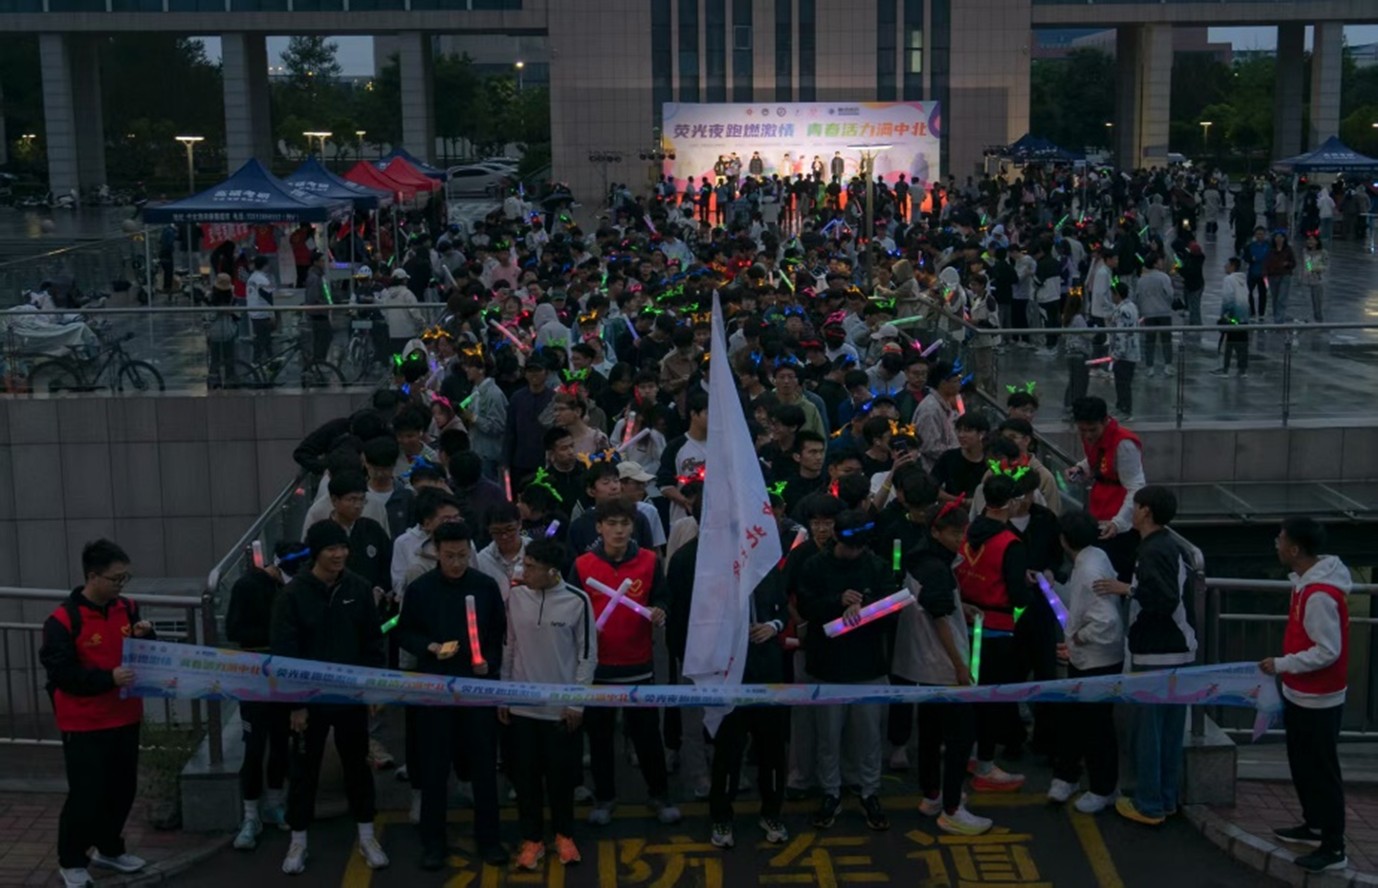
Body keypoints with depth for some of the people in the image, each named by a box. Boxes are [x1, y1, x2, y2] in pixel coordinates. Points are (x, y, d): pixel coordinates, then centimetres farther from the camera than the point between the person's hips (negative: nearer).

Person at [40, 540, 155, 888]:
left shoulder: (127, 609, 4)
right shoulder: (63, 620, -14)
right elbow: (61, 672, -18)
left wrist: (146, 637, -10)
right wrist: (108, 678, -28)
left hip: (125, 719, 6)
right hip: (84, 725, -6)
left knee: (122, 789, 14)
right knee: (86, 795, -2)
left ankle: (110, 849, 33)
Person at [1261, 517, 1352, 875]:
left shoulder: (1320, 595, -27)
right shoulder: (1309, 582, 5)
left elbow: (1328, 652, -27)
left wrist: (1281, 665, -20)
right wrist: (1286, 667, 19)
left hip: (1317, 700, -10)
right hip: (1301, 695, 10)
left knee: (1322, 771, 0)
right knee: (1302, 765, 21)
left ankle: (1334, 848, 9)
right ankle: (1314, 826, 35)